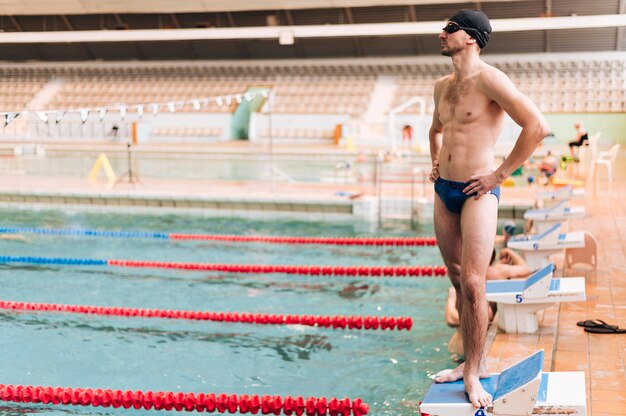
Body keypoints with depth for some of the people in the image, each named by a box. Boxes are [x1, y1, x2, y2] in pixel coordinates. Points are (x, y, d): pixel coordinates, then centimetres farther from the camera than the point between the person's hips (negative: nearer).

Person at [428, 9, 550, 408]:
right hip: (444, 193, 8)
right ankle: (473, 362, 22)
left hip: (477, 193, -8)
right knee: (459, 283, 12)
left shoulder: (489, 79, -12)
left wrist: (500, 175, -16)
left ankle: (473, 373, 2)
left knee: (473, 285, -9)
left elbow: (538, 126, -21)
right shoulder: (442, 86, 13)